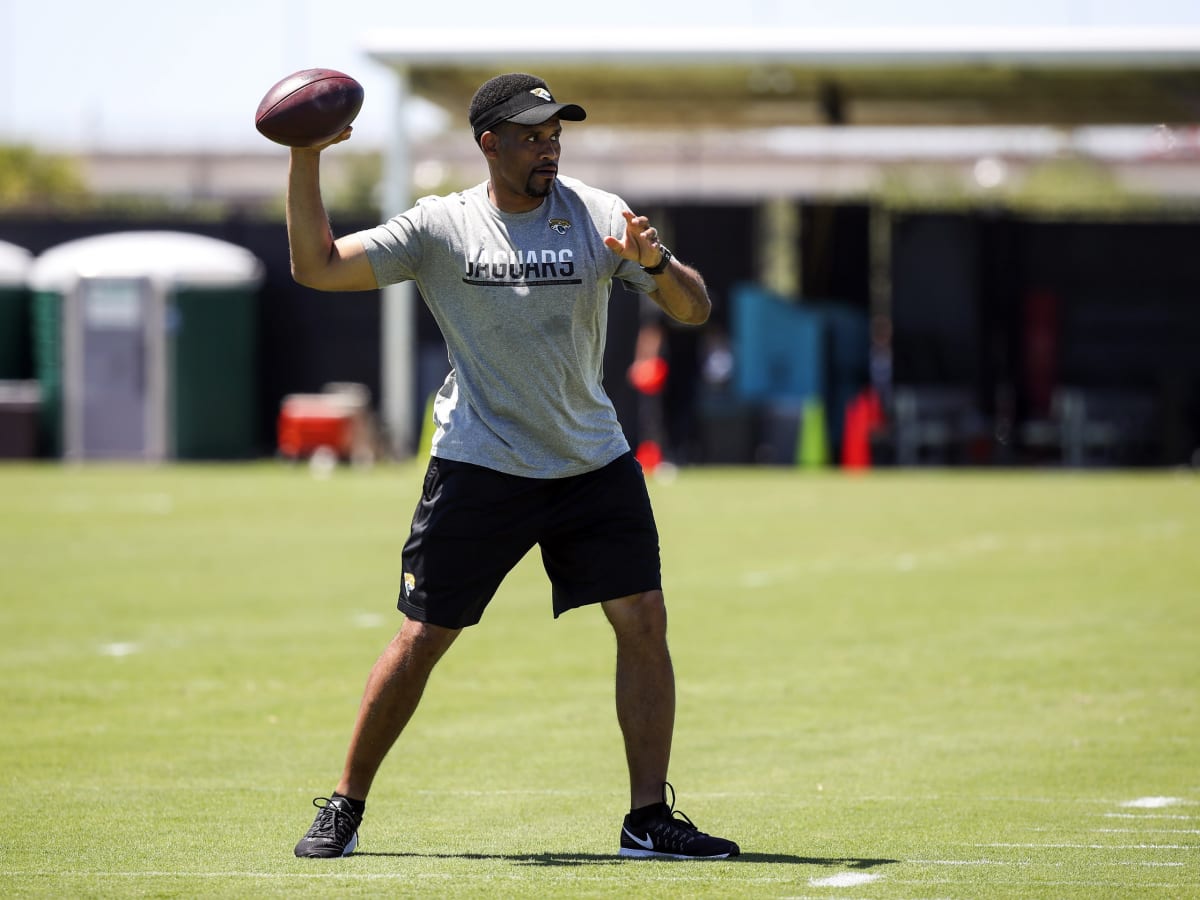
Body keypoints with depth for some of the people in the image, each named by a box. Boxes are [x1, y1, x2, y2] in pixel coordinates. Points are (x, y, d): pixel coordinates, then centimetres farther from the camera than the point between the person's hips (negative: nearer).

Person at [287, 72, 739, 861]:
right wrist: (306, 160, -16)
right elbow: (316, 267, -6)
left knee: (644, 619, -8)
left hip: (594, 463, 2)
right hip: (479, 466, -2)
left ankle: (650, 817, 0)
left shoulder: (597, 215, 0)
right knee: (422, 638, -2)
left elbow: (695, 308, -4)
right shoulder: (441, 227, -3)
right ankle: (345, 808, 12)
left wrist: (656, 263, -26)